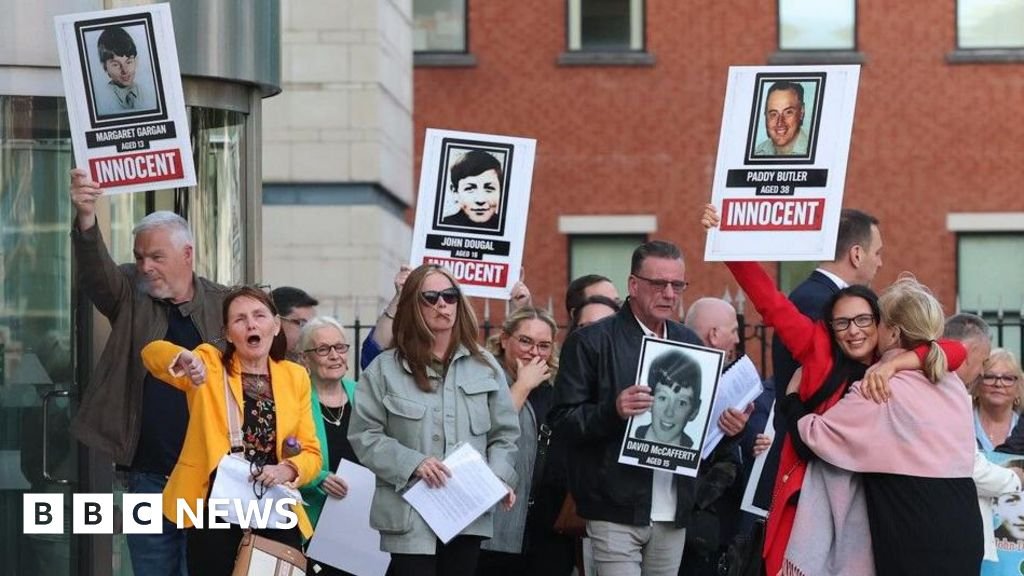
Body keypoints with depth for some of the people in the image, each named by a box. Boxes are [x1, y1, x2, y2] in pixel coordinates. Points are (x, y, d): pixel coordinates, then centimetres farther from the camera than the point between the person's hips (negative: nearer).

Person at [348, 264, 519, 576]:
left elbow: (504, 434, 11)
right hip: (410, 516, -3)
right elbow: (364, 435, -3)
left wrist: (499, 476, -8)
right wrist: (413, 464, -16)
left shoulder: (484, 366, 10)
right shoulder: (384, 369, 2)